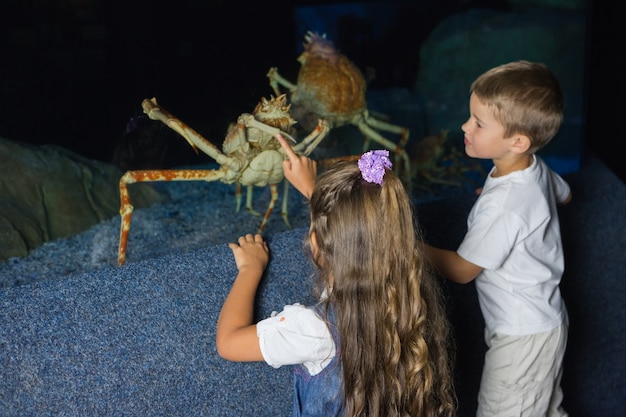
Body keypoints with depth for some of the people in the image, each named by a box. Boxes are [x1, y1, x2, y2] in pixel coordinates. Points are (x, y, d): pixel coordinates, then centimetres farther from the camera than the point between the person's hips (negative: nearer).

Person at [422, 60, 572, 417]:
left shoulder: (500, 205, -33)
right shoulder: (536, 167, -7)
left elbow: (461, 270, -21)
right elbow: (564, 194, 18)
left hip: (523, 337, -9)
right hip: (546, 320, 9)